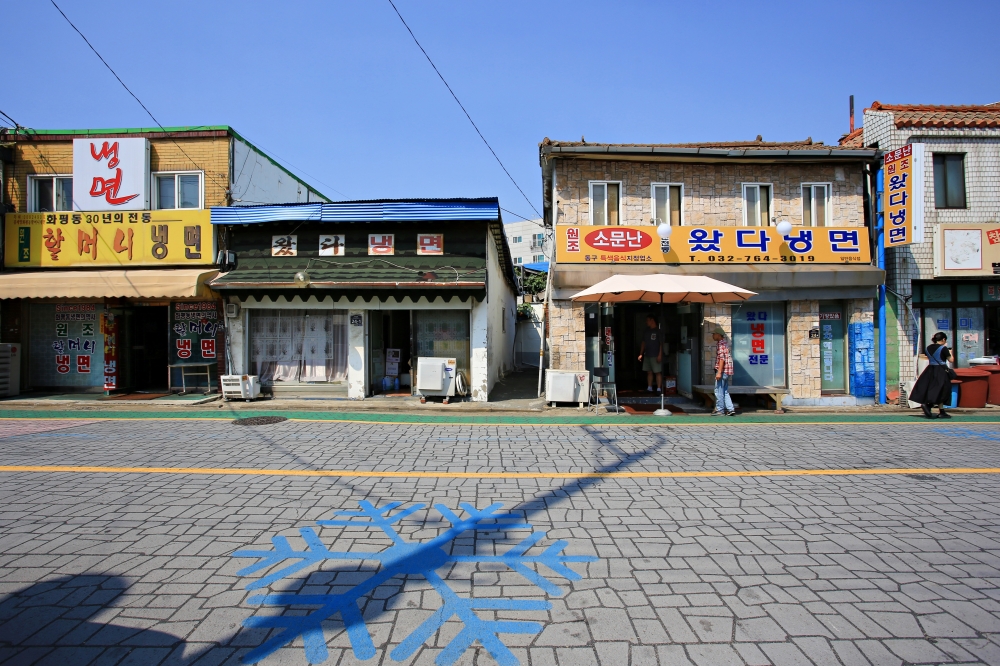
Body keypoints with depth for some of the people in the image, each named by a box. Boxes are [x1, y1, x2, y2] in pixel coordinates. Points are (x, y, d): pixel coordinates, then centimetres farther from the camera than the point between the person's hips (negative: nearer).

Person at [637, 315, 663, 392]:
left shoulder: (658, 331, -5)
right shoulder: (646, 331, 13)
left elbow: (661, 344, -9)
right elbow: (643, 343, 17)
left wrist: (660, 355, -15)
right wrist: (641, 354, 12)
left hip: (655, 356, -6)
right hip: (647, 355, 6)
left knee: (658, 372, -5)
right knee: (649, 372, 8)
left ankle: (659, 389, -3)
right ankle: (649, 388, 14)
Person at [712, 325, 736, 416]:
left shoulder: (721, 344, -12)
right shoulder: (725, 343, 18)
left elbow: (722, 358, -20)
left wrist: (719, 372, -23)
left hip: (723, 371, -10)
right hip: (728, 371, 10)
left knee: (718, 391, -3)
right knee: (725, 391, 12)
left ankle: (719, 410, 2)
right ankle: (730, 409, 8)